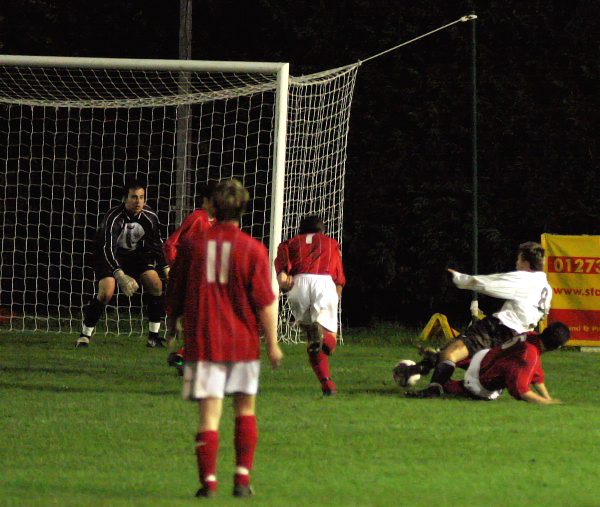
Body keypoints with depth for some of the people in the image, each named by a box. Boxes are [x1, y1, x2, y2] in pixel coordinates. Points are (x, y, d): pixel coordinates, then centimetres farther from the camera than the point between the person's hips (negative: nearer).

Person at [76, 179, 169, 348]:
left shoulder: (150, 217, -15)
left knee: (156, 283, -10)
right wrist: (120, 275, -48)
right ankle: (85, 335, -8)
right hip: (108, 256, -5)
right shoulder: (113, 218, -31)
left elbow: (157, 245, 0)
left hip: (135, 254, 5)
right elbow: (108, 249, -37)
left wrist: (166, 269, -9)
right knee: (106, 292, -23)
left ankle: (154, 336, -1)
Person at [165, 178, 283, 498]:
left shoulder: (192, 245, 1)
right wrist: (272, 343, 1)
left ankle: (208, 480, -6)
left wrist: (171, 323, 28)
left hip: (203, 340, 0)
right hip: (243, 341, 0)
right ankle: (242, 478, 10)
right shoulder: (253, 249, -5)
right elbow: (265, 301, -6)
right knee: (245, 409, 14)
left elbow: (175, 294, 10)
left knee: (210, 412, 0)